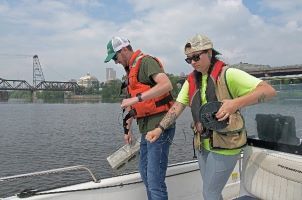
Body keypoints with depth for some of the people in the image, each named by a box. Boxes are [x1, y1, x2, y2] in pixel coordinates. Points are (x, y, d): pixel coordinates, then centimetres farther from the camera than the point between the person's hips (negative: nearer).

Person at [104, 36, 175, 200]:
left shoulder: (146, 61, -9)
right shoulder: (131, 70, 19)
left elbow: (167, 85, -26)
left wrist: (137, 98, -28)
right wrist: (127, 128, 23)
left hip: (159, 126, -10)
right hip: (146, 128, 10)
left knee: (155, 179, -7)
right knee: (145, 173, 19)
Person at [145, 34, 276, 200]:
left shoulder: (227, 74, -16)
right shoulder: (191, 80, 5)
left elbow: (269, 91, -21)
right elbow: (177, 106, 2)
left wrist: (236, 103, -34)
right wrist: (160, 129, -9)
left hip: (224, 146, -6)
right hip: (202, 144, 6)